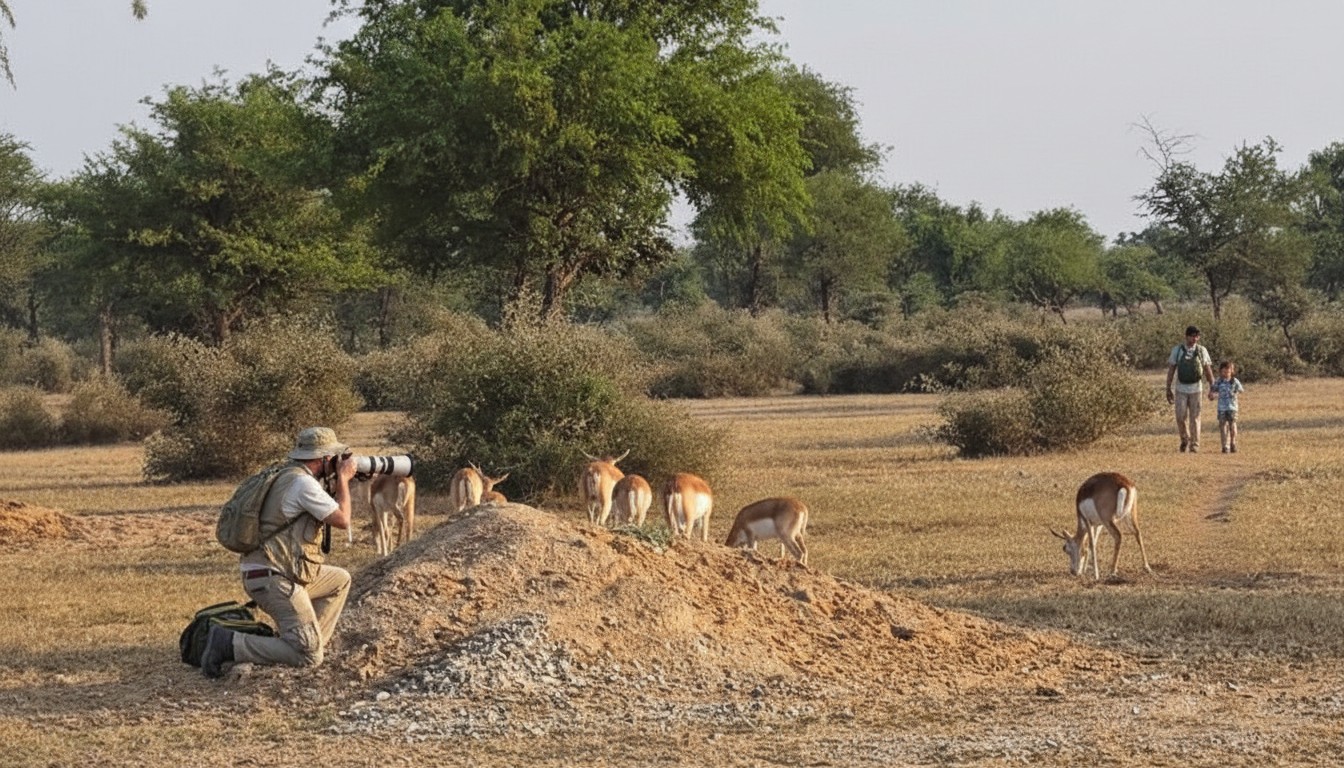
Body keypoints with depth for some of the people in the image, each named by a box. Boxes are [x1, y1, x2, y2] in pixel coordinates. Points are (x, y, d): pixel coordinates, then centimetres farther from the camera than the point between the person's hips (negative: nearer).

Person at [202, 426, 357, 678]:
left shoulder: (287, 476, 16)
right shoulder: (303, 483, -15)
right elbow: (342, 520, -9)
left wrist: (338, 484, 18)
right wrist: (344, 478, 3)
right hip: (274, 580, -10)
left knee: (340, 580, 26)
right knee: (309, 657, -15)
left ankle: (308, 640, 20)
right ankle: (228, 644, -16)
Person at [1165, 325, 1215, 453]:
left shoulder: (1202, 351, 0)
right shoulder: (1177, 350, 0)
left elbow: (1208, 370, 4)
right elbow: (1171, 370, 3)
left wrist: (1212, 388, 1)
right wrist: (1168, 389, 1)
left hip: (1196, 389, 0)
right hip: (1181, 389, 0)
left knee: (1194, 417, -1)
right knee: (1180, 417, -4)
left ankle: (1194, 445, 5)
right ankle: (1184, 440, 20)